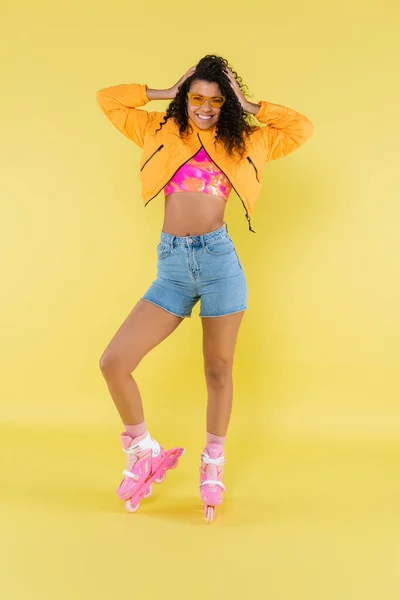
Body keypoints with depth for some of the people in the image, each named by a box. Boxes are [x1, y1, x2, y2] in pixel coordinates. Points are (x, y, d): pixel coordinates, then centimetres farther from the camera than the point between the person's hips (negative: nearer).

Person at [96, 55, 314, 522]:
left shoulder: (243, 141, 13)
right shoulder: (161, 133, 14)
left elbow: (302, 128, 13)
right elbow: (107, 98, 15)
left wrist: (249, 107, 11)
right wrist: (166, 92, 13)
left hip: (219, 259, -1)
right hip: (172, 266, 1)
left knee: (218, 371, 7)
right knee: (113, 362, -8)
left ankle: (213, 465, 28)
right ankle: (146, 453, 14)